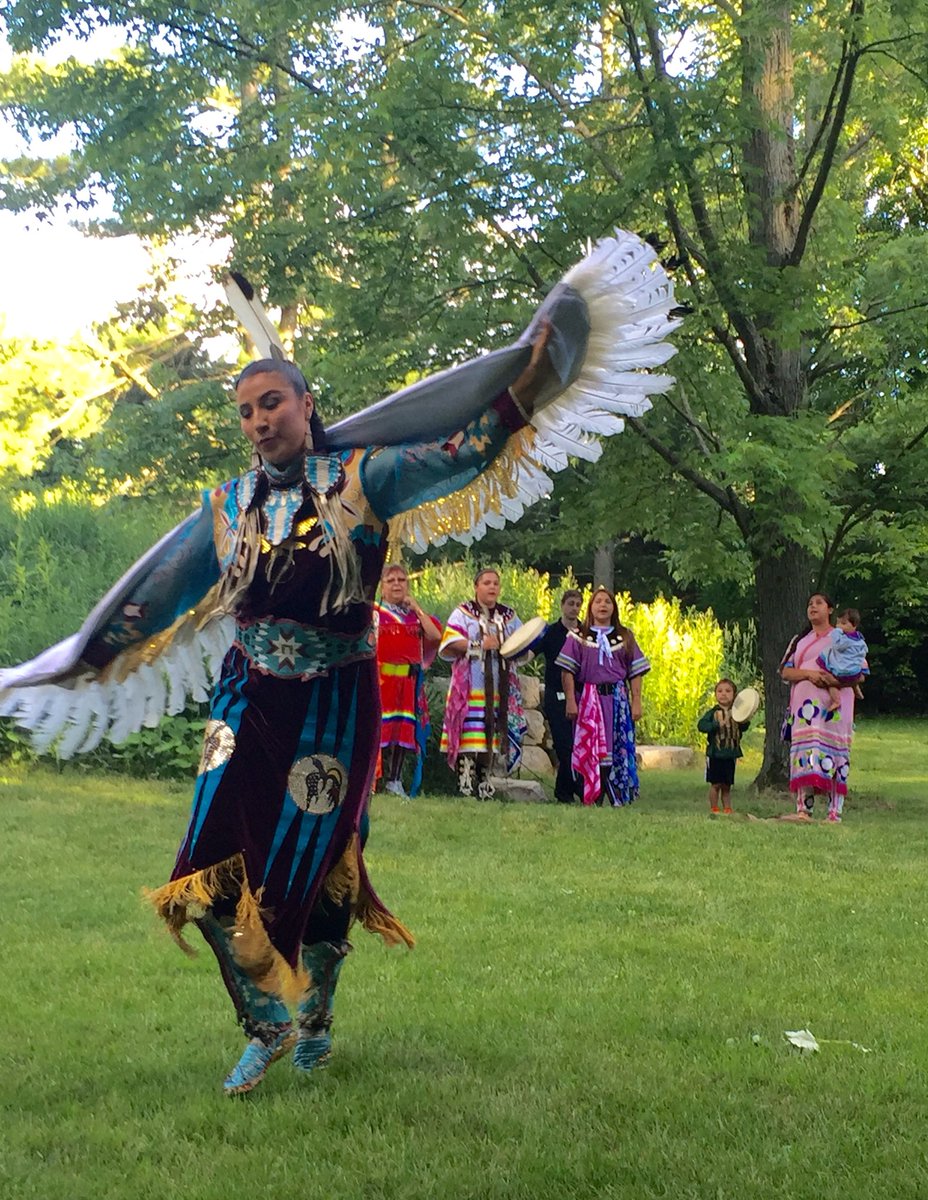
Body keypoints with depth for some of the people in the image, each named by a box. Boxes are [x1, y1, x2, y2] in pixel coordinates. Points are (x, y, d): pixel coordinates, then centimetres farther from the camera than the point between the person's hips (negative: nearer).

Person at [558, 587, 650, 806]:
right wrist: (570, 700, -8)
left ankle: (619, 799, 4)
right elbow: (567, 671, 0)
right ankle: (594, 798, 5)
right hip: (588, 698, -1)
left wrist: (636, 703, 2)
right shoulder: (578, 637, 5)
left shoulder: (625, 637, 11)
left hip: (617, 698, 2)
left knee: (619, 749, -1)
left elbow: (635, 672, 9)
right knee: (591, 749, -2)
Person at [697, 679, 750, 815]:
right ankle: (713, 809, 10)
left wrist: (745, 721, -21)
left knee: (727, 785, 9)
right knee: (715, 784, 0)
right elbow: (701, 725, -13)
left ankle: (727, 809, 16)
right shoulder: (713, 712, -2)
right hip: (715, 754, -3)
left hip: (730, 755, 3)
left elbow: (744, 728, 0)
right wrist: (716, 725, -24)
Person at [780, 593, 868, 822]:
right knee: (805, 749, -11)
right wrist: (808, 674, -10)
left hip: (835, 704, -2)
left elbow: (860, 672, 5)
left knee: (834, 751, -7)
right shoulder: (799, 640, 21)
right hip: (806, 705, 2)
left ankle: (835, 813, -8)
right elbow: (785, 671, 10)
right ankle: (804, 810, -15)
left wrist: (836, 680, -15)